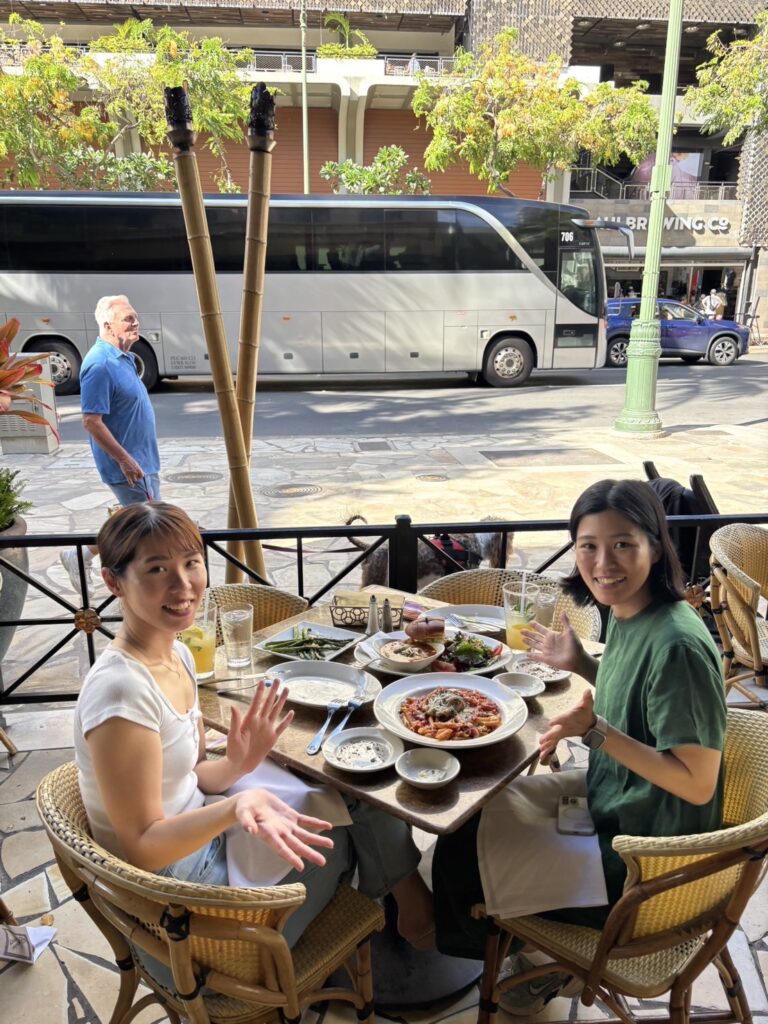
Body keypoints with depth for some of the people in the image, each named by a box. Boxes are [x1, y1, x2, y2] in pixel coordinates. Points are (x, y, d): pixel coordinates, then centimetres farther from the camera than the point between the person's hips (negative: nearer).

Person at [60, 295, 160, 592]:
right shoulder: (100, 364, -21)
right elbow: (91, 421, -24)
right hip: (127, 464, -10)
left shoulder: (122, 357, 9)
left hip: (142, 459, 10)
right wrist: (125, 460, -24)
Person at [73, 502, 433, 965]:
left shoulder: (177, 655, -2)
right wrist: (236, 804, -39)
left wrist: (237, 766, -16)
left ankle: (414, 908, 26)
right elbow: (142, 847, -25)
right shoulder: (121, 690, -30)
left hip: (196, 834, 8)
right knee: (350, 817, -2)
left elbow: (190, 775, 4)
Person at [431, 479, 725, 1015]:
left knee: (464, 850, 3)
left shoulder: (678, 645, -30)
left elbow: (697, 783, -26)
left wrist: (596, 729, -33)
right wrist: (582, 665, 0)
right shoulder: (627, 615, -5)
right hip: (607, 800, 8)